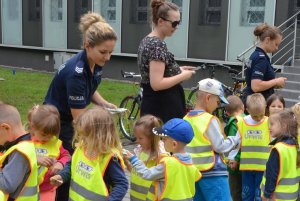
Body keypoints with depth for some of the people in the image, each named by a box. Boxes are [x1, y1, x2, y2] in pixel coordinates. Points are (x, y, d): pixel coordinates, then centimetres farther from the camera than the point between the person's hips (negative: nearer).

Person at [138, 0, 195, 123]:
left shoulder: (147, 41, 12)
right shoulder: (158, 44, -18)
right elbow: (157, 84, -25)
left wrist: (177, 70, 10)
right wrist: (182, 76, -13)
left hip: (153, 105, 10)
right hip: (161, 108, -10)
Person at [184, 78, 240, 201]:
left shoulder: (186, 119, 6)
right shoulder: (209, 120, -14)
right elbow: (220, 147, -14)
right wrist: (236, 139, 0)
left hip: (193, 172, 7)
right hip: (213, 173, -7)